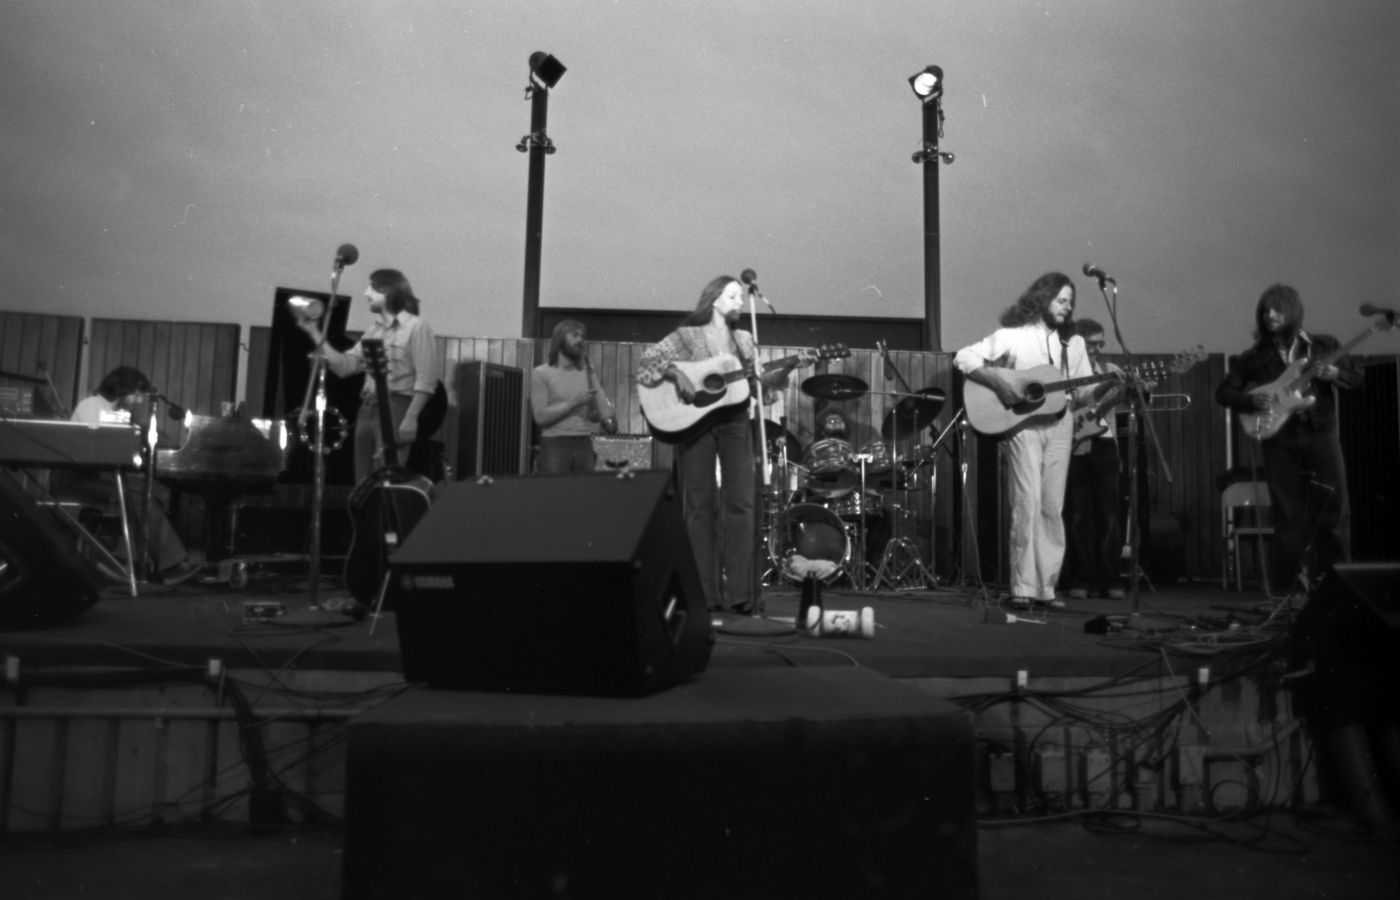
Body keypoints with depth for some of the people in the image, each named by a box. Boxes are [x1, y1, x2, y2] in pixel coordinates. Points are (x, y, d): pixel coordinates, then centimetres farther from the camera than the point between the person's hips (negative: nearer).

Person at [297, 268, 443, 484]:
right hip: (367, 409, 8)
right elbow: (345, 366, 15)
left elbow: (426, 380, -11)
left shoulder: (415, 327, -5)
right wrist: (315, 333, 9)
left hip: (396, 409, -8)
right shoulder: (374, 329, 19)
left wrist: (410, 418, -18)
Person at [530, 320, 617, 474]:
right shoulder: (541, 373, 1)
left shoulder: (586, 373, 14)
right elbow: (541, 416, -9)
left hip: (584, 444, 4)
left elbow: (597, 414, 16)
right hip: (555, 445, -4)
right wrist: (573, 402, -13)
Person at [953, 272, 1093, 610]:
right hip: (1022, 425, -5)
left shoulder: (1074, 343, 15)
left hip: (1059, 425, 5)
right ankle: (1023, 587, -5)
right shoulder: (1013, 335, -1)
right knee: (1028, 502, -11)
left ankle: (1046, 587, 9)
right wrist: (999, 382, -18)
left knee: (1053, 506, 4)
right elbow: (963, 358, -8)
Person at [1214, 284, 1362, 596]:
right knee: (1290, 516, -1)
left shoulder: (1323, 345, 7)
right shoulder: (1255, 356, 6)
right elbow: (1223, 392, 7)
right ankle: (1285, 585, 9)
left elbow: (1357, 376, 8)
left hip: (1320, 433, 0)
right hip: (1279, 438, 0)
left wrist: (1333, 373, -13)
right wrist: (1250, 399, -12)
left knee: (1334, 508, -4)